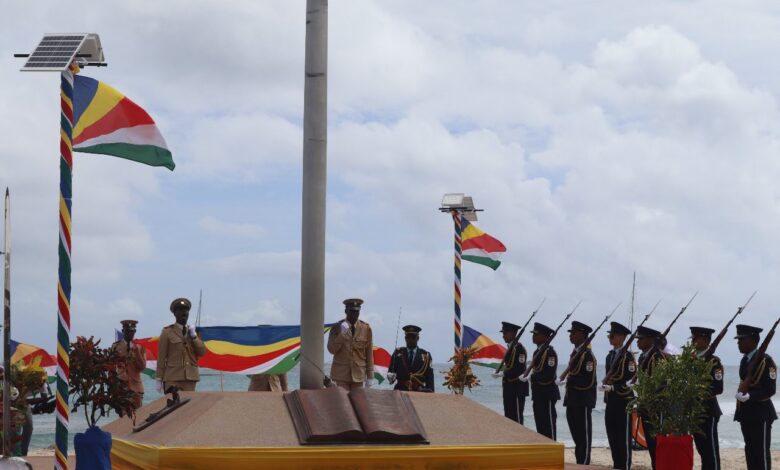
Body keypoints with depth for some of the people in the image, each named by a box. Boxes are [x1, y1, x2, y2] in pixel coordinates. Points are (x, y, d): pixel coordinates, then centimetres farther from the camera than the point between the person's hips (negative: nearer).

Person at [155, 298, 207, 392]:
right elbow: (161, 357, -1)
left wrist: (194, 336, -4)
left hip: (190, 378, 4)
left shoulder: (193, 332, 15)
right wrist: (159, 380, -5)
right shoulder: (167, 332, 2)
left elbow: (202, 352, 8)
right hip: (172, 378, -4)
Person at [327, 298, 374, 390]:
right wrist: (342, 334, -18)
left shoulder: (366, 328, 3)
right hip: (341, 372, -1)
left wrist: (370, 376, 4)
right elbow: (331, 350, -6)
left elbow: (369, 354, 5)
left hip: (358, 373, 1)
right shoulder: (337, 328, 1)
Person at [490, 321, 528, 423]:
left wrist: (503, 374, -21)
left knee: (516, 418, -6)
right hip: (510, 388, 10)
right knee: (509, 416, 13)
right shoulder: (510, 347, 14)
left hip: (517, 388, -10)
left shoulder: (518, 348, -15)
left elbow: (520, 369, -21)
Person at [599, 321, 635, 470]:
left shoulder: (627, 356, -10)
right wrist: (606, 387, 10)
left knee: (624, 436, -3)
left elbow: (631, 379, -16)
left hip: (624, 400, -8)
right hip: (611, 400, 8)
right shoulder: (610, 355, 15)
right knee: (612, 434, 10)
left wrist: (613, 387, -21)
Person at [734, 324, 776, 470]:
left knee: (761, 451, -6)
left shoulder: (765, 360, -13)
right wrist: (740, 394, 4)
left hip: (761, 413, -8)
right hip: (746, 412, 8)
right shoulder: (744, 360, 12)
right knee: (750, 449, 12)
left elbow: (770, 390, -18)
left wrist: (749, 396, -27)